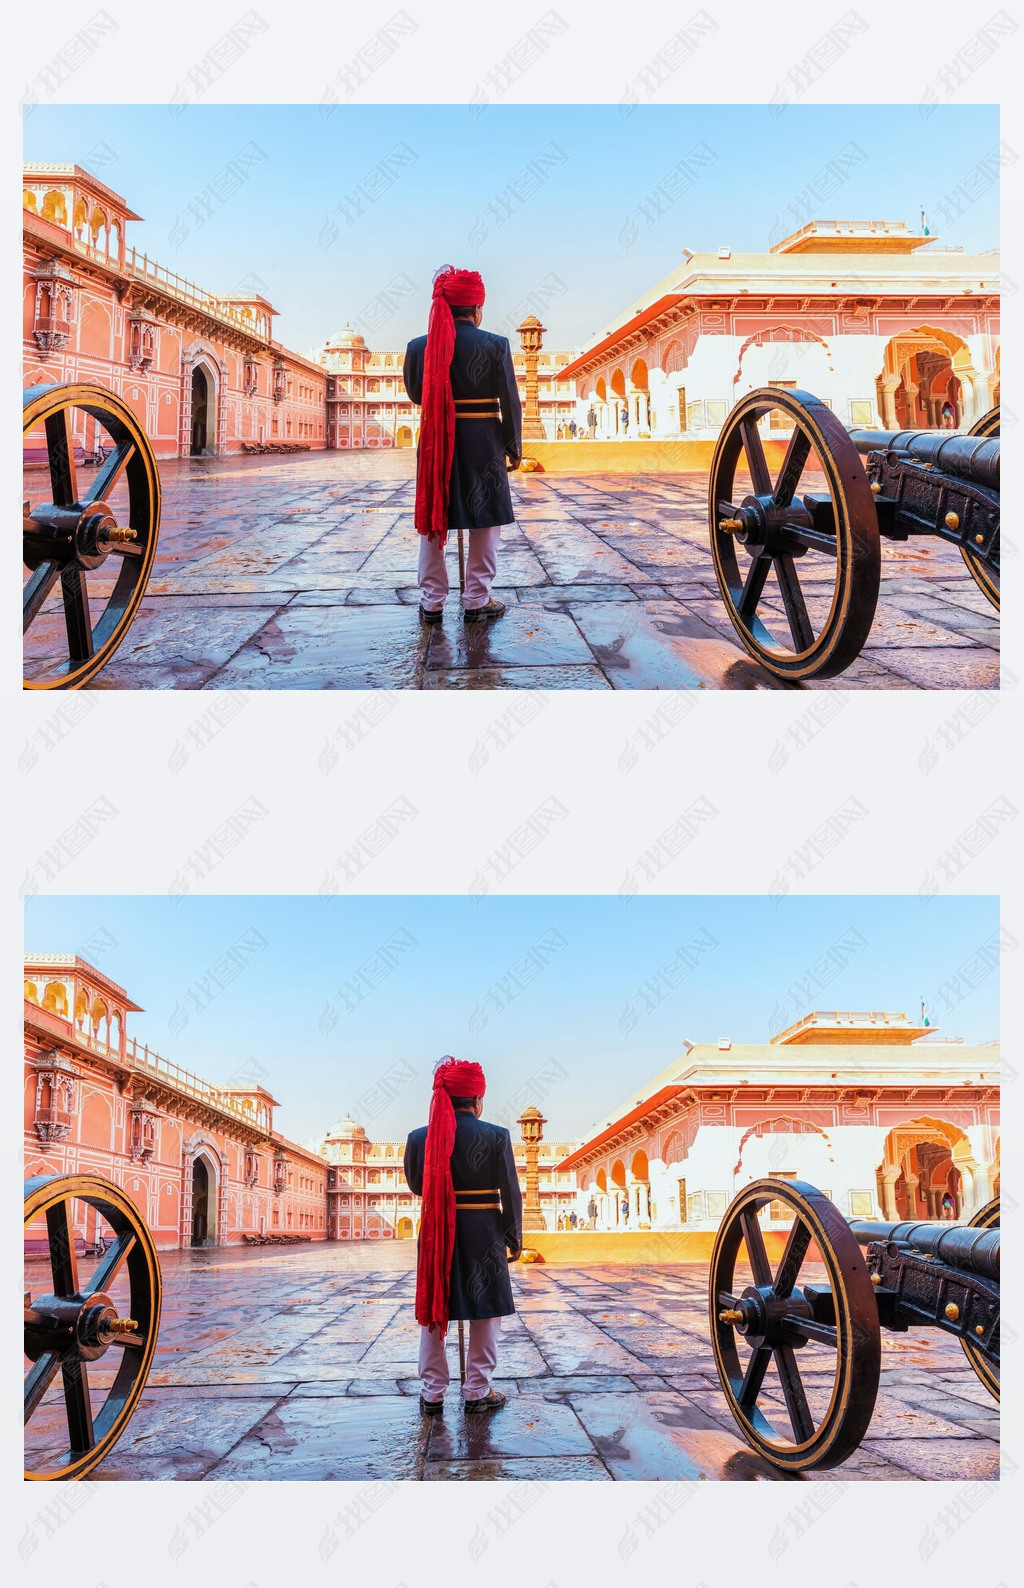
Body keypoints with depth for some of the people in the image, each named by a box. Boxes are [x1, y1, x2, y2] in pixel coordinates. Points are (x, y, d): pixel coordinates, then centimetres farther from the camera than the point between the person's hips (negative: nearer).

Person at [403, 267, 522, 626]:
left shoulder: (420, 346, -3)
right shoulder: (495, 345, -10)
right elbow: (510, 403, -6)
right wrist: (514, 448, 4)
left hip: (435, 442, 3)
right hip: (483, 443, -2)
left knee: (432, 522, 12)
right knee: (485, 522, 9)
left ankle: (431, 602, 14)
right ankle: (477, 602, 11)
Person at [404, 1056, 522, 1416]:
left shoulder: (420, 1137, -4)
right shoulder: (496, 1136, -11)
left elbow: (415, 1186, 9)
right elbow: (510, 1194, -7)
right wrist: (514, 1239, 4)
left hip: (436, 1231, 2)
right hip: (483, 1234, -2)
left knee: (433, 1312, 13)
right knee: (485, 1312, 10)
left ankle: (432, 1393, 16)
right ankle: (478, 1392, 14)